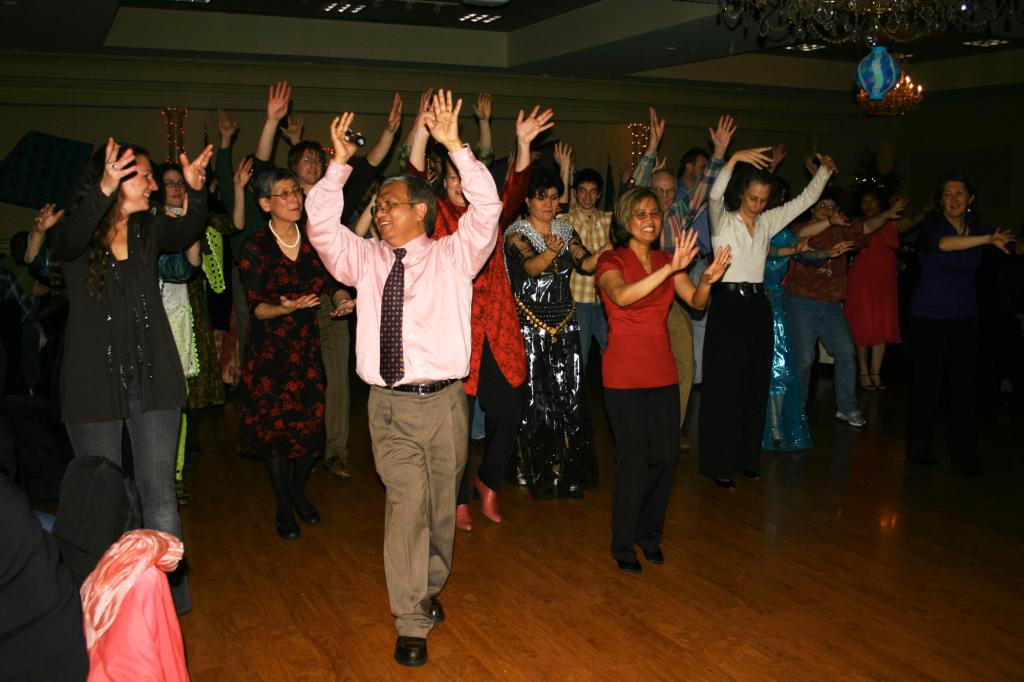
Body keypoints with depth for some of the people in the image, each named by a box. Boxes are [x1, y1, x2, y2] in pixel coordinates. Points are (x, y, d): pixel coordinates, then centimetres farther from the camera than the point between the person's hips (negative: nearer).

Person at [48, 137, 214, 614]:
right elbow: (64, 243, -28)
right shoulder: (79, 235, -6)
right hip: (94, 384, -2)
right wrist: (103, 192, -45)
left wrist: (196, 190, -28)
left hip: (152, 380, 2)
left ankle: (171, 595, 12)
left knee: (159, 494, 3)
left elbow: (186, 234, -9)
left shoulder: (150, 229, 6)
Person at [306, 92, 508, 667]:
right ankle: (413, 624, -1)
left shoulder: (454, 255, 2)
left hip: (443, 400, 0)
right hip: (388, 403, 1)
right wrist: (339, 165, -6)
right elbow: (322, 226, 1)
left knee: (441, 504, 12)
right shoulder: (365, 259, 10)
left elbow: (487, 209, -11)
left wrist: (456, 147, -17)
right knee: (407, 498, -10)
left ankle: (430, 590, 37)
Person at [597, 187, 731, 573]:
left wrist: (708, 279, -24)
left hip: (661, 370, 5)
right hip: (624, 372, -5)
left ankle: (649, 533, 26)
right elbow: (621, 295, -27)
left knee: (666, 456, 5)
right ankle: (623, 543, 14)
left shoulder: (667, 261, 10)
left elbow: (696, 302, -3)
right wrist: (669, 269, -36)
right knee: (634, 460, -4)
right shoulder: (611, 261, -6)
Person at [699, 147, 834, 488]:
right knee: (725, 386, -3)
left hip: (757, 304, 6)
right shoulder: (723, 221, -4)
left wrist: (825, 170, 4)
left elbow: (805, 199, 16)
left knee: (756, 384, 10)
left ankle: (747, 457, 22)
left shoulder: (768, 222, 12)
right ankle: (718, 464, 5)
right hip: (728, 304, -6)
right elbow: (714, 196, -24)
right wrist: (734, 159, -35)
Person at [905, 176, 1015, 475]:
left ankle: (964, 456, 4)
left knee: (965, 386, -2)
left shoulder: (975, 228, 5)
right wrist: (988, 239, -43)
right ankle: (919, 448, 14)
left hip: (964, 317, 3)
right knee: (928, 382, -1)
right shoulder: (931, 226, -9)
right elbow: (943, 244, -32)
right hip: (928, 315, -3)